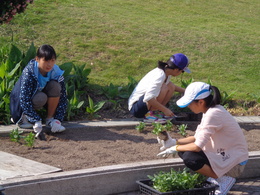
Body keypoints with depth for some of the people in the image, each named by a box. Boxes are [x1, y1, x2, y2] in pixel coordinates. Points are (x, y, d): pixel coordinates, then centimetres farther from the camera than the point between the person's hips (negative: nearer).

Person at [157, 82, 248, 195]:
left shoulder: (213, 114, -25)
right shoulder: (209, 111, 4)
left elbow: (198, 146, -25)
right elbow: (197, 138, 9)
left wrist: (175, 148, -10)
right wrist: (174, 142, -1)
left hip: (235, 164, -10)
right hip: (222, 154, 10)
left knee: (190, 159, -25)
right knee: (183, 150, 4)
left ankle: (224, 179, -6)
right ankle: (216, 176, 9)